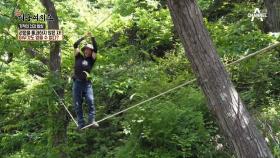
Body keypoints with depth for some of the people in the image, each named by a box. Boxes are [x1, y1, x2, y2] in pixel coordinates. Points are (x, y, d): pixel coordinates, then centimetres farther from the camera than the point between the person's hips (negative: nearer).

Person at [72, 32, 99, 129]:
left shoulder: (91, 60, 10)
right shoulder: (78, 57, 12)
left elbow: (95, 49, -1)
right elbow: (75, 45, 4)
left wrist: (92, 38, -2)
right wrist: (84, 37, 2)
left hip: (87, 83, 0)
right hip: (77, 83, 1)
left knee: (90, 101, -16)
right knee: (77, 104, 0)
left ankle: (92, 120, -17)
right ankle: (81, 123, 3)